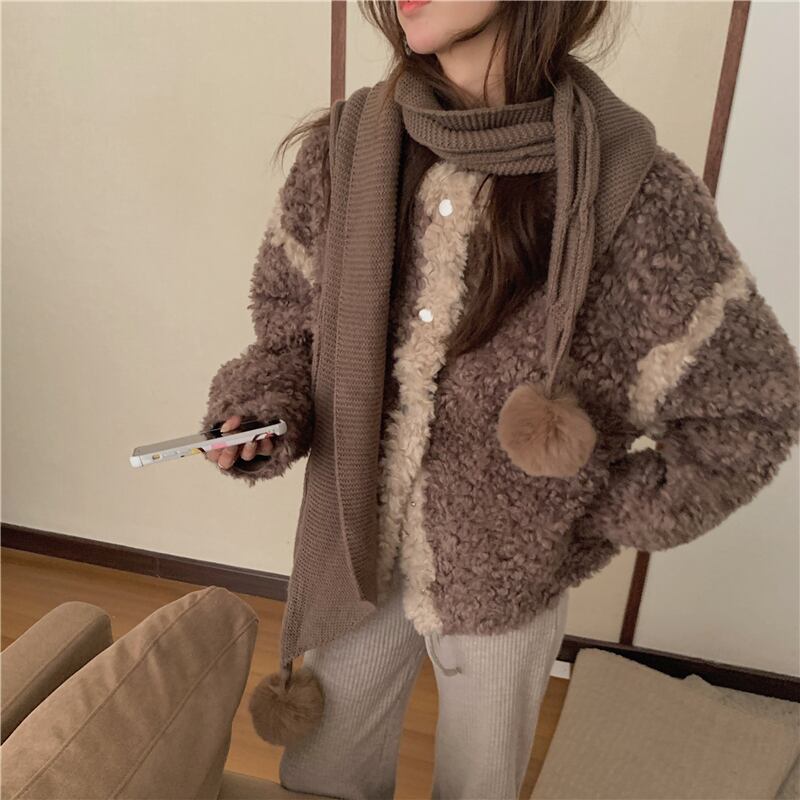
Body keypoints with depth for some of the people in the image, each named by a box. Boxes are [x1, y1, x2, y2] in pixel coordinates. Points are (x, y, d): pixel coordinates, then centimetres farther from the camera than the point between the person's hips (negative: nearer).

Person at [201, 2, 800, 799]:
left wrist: (597, 524, -9)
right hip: (354, 556, 3)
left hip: (505, 580, -2)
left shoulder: (631, 192, -22)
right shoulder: (343, 148, -11)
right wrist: (260, 409, -14)